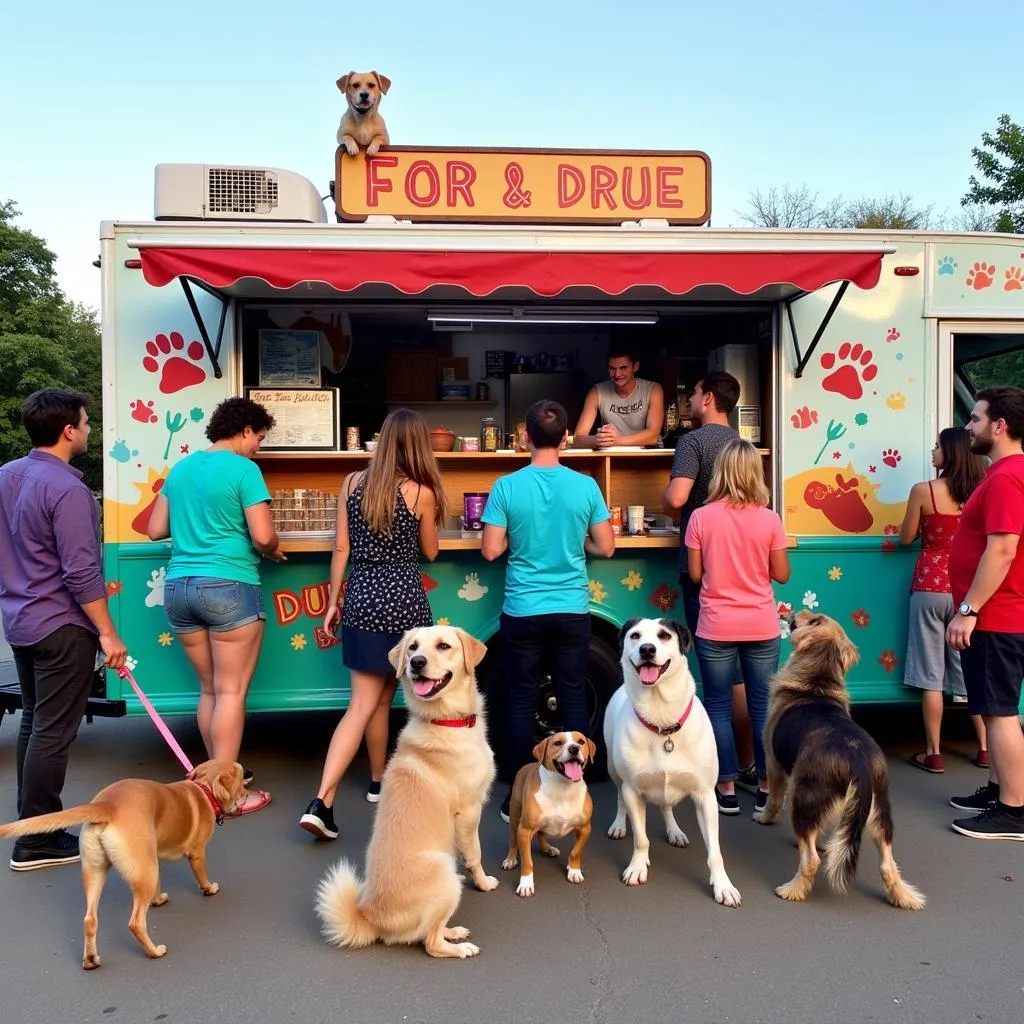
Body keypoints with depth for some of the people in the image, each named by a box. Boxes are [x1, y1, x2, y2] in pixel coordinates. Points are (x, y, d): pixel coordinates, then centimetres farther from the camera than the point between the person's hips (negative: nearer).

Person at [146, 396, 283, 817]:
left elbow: (155, 531, 15)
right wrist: (274, 552, 7)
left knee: (209, 689, 16)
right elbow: (263, 536, -14)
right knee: (231, 691, 0)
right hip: (228, 586, -7)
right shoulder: (243, 469, -7)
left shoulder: (180, 468, 13)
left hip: (178, 587, 7)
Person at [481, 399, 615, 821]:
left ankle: (519, 798, 17)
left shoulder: (506, 486, -8)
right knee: (574, 701, 10)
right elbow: (605, 548, 0)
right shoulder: (585, 486, -5)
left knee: (522, 703, 8)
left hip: (522, 612, -1)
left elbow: (491, 550, -7)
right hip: (572, 611, 1)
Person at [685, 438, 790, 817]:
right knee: (763, 706, 11)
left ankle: (727, 788, 14)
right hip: (762, 628, 1)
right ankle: (766, 787, 19)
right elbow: (782, 574, 0)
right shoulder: (769, 519, -6)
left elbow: (695, 574, -2)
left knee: (719, 706, 9)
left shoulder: (701, 517, -9)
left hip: (715, 629, -1)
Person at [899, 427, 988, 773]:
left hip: (930, 586, -4)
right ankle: (984, 748, 22)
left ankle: (933, 754, 8)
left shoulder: (923, 491, -11)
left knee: (930, 674, 3)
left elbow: (906, 538, -1)